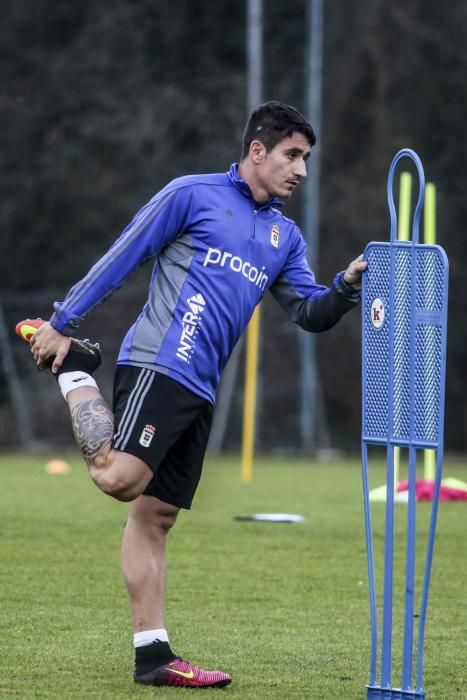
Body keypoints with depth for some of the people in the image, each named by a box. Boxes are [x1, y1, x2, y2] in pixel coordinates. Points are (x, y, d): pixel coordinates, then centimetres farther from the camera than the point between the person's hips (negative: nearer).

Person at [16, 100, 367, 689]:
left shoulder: (285, 236, 20)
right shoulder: (193, 195, 0)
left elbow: (310, 314, 17)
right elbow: (121, 258, 0)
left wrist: (348, 285, -4)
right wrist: (61, 321, -2)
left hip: (200, 392, 7)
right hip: (156, 367, -7)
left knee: (155, 515, 5)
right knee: (120, 477, -23)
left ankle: (151, 653, 1)